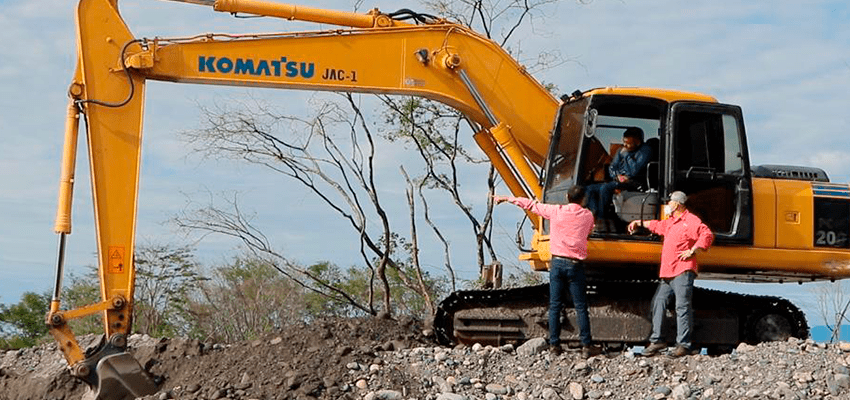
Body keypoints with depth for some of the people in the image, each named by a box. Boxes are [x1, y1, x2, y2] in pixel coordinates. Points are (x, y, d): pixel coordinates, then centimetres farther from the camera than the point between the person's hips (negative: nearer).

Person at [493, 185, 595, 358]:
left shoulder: (556, 211, 1)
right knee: (581, 307, 1)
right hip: (575, 265, -1)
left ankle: (554, 345, 5)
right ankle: (586, 346, -2)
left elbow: (531, 204, 12)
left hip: (557, 261, 1)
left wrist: (506, 198, 24)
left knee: (555, 306, 6)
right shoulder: (587, 216, 2)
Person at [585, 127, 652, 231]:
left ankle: (601, 221, -30)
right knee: (590, 189, -6)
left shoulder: (645, 151, -7)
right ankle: (594, 216, -24)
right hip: (619, 181, 9)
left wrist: (626, 154, -11)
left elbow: (635, 171, -19)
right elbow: (611, 168, 19)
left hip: (633, 183, -9)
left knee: (605, 188, -32)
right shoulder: (622, 150, 17)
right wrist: (617, 176, -3)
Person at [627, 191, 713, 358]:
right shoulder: (671, 222, 24)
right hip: (667, 273, 10)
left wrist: (692, 251, -18)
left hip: (683, 272, -10)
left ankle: (683, 344, -8)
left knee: (682, 306, -9)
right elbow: (658, 226, 45)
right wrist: (640, 223, 51)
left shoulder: (690, 220, -6)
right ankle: (656, 341, 14)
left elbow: (707, 235, -17)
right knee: (658, 303, 8)